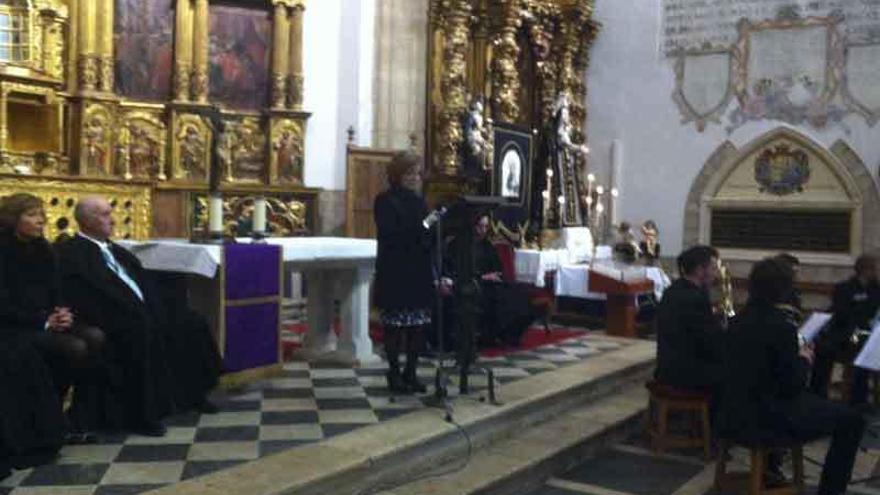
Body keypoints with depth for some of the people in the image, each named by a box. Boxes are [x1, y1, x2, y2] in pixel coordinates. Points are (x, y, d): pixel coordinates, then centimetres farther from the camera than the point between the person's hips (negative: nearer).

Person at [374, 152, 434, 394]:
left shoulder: (419, 202, 14)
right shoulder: (385, 201, -5)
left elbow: (427, 235, 15)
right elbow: (389, 236, -18)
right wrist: (421, 232, -25)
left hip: (419, 273, 6)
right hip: (395, 274, -6)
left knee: (419, 325, 7)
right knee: (395, 326, 1)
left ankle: (411, 372, 17)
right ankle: (394, 373, 13)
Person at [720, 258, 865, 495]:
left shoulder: (740, 319, 3)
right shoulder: (781, 326, -19)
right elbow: (793, 386, -15)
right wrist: (804, 360, 2)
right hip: (765, 421, -8)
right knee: (851, 419, 4)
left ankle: (770, 464, 43)